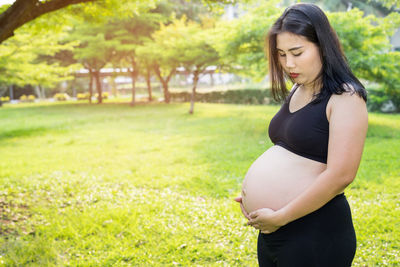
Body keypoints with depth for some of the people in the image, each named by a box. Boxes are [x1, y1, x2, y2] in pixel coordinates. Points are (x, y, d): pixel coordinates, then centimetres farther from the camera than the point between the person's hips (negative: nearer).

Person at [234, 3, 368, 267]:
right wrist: (253, 196, 4)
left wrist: (279, 217, -18)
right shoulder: (296, 92, 10)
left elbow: (340, 175, -22)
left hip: (315, 235, -7)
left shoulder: (346, 98, -14)